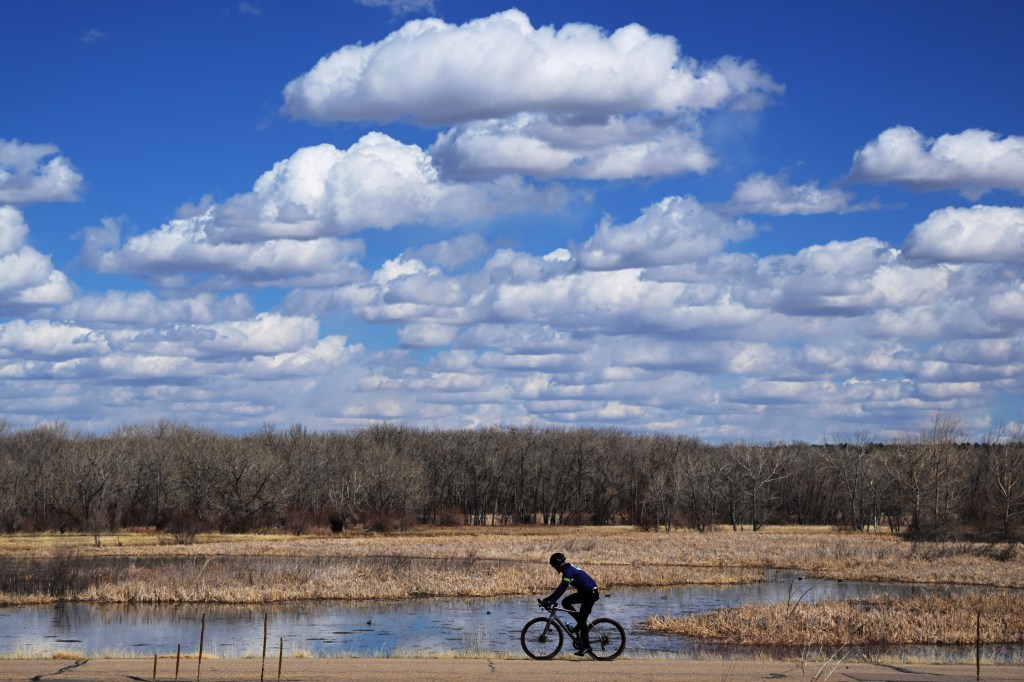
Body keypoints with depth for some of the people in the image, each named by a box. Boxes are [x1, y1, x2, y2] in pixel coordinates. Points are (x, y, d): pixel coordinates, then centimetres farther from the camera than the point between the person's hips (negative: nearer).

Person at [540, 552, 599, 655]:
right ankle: (581, 622, 10)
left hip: (591, 593, -10)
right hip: (584, 592, 10)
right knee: (565, 602, 4)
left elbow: (562, 588, -27)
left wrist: (551, 601, -29)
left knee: (582, 620, -10)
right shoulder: (568, 569, 12)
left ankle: (586, 646, -7)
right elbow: (561, 588, 17)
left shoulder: (568, 571, -18)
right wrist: (547, 599, 14)